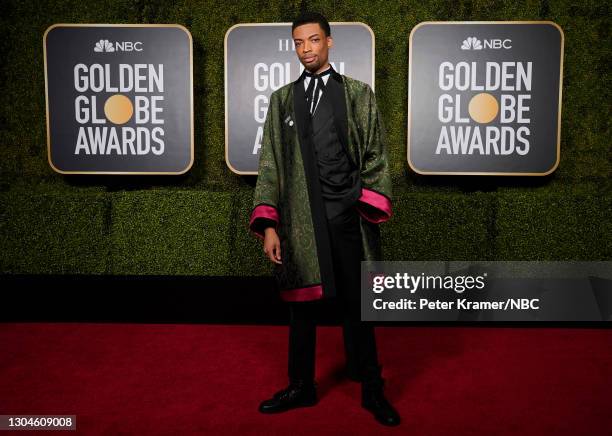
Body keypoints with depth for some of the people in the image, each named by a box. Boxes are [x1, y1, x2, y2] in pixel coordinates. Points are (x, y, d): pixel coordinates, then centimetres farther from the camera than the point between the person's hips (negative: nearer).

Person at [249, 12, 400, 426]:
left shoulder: (359, 94, 7)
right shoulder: (282, 99, 11)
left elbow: (376, 157, 2)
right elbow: (270, 164, 8)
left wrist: (369, 212, -10)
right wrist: (268, 224, -1)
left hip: (347, 217, -2)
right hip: (299, 218, 2)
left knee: (356, 304, 6)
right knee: (302, 304, 11)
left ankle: (372, 390, 22)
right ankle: (302, 387, 28)